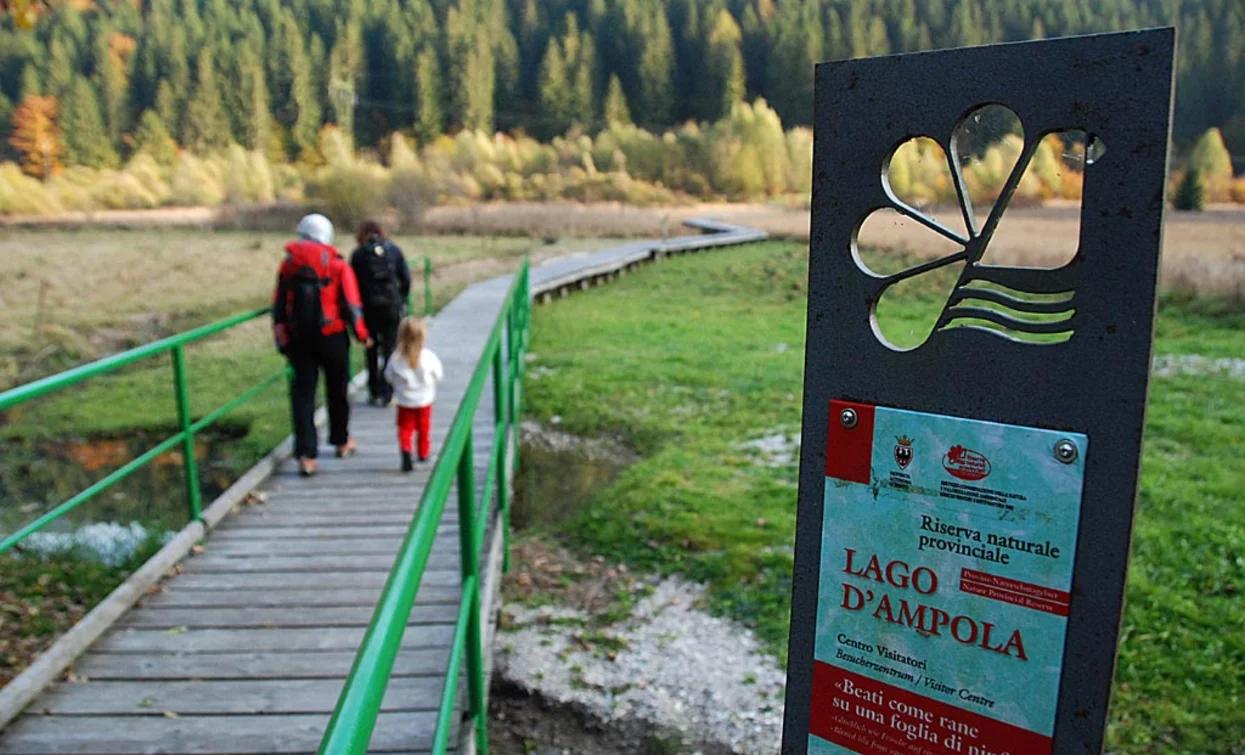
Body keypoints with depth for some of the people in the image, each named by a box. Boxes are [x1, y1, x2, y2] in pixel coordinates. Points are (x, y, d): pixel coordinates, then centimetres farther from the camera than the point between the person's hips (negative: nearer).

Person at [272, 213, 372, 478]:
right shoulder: (338, 265, -5)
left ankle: (306, 455, -4)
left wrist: (281, 339, 12)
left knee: (303, 392, 4)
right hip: (331, 336, -2)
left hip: (298, 338, 2)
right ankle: (341, 441, 31)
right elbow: (350, 304, -8)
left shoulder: (288, 264, 4)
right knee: (337, 389, 15)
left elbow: (279, 305, 5)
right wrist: (362, 334, 5)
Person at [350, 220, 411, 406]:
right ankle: (387, 393, 2)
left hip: (369, 307, 0)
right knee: (389, 348, 6)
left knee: (372, 349, 13)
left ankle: (375, 392, 16)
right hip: (392, 306, 0)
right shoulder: (394, 250, 2)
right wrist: (402, 300, 11)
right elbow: (406, 278, 1)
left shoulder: (358, 254, -1)